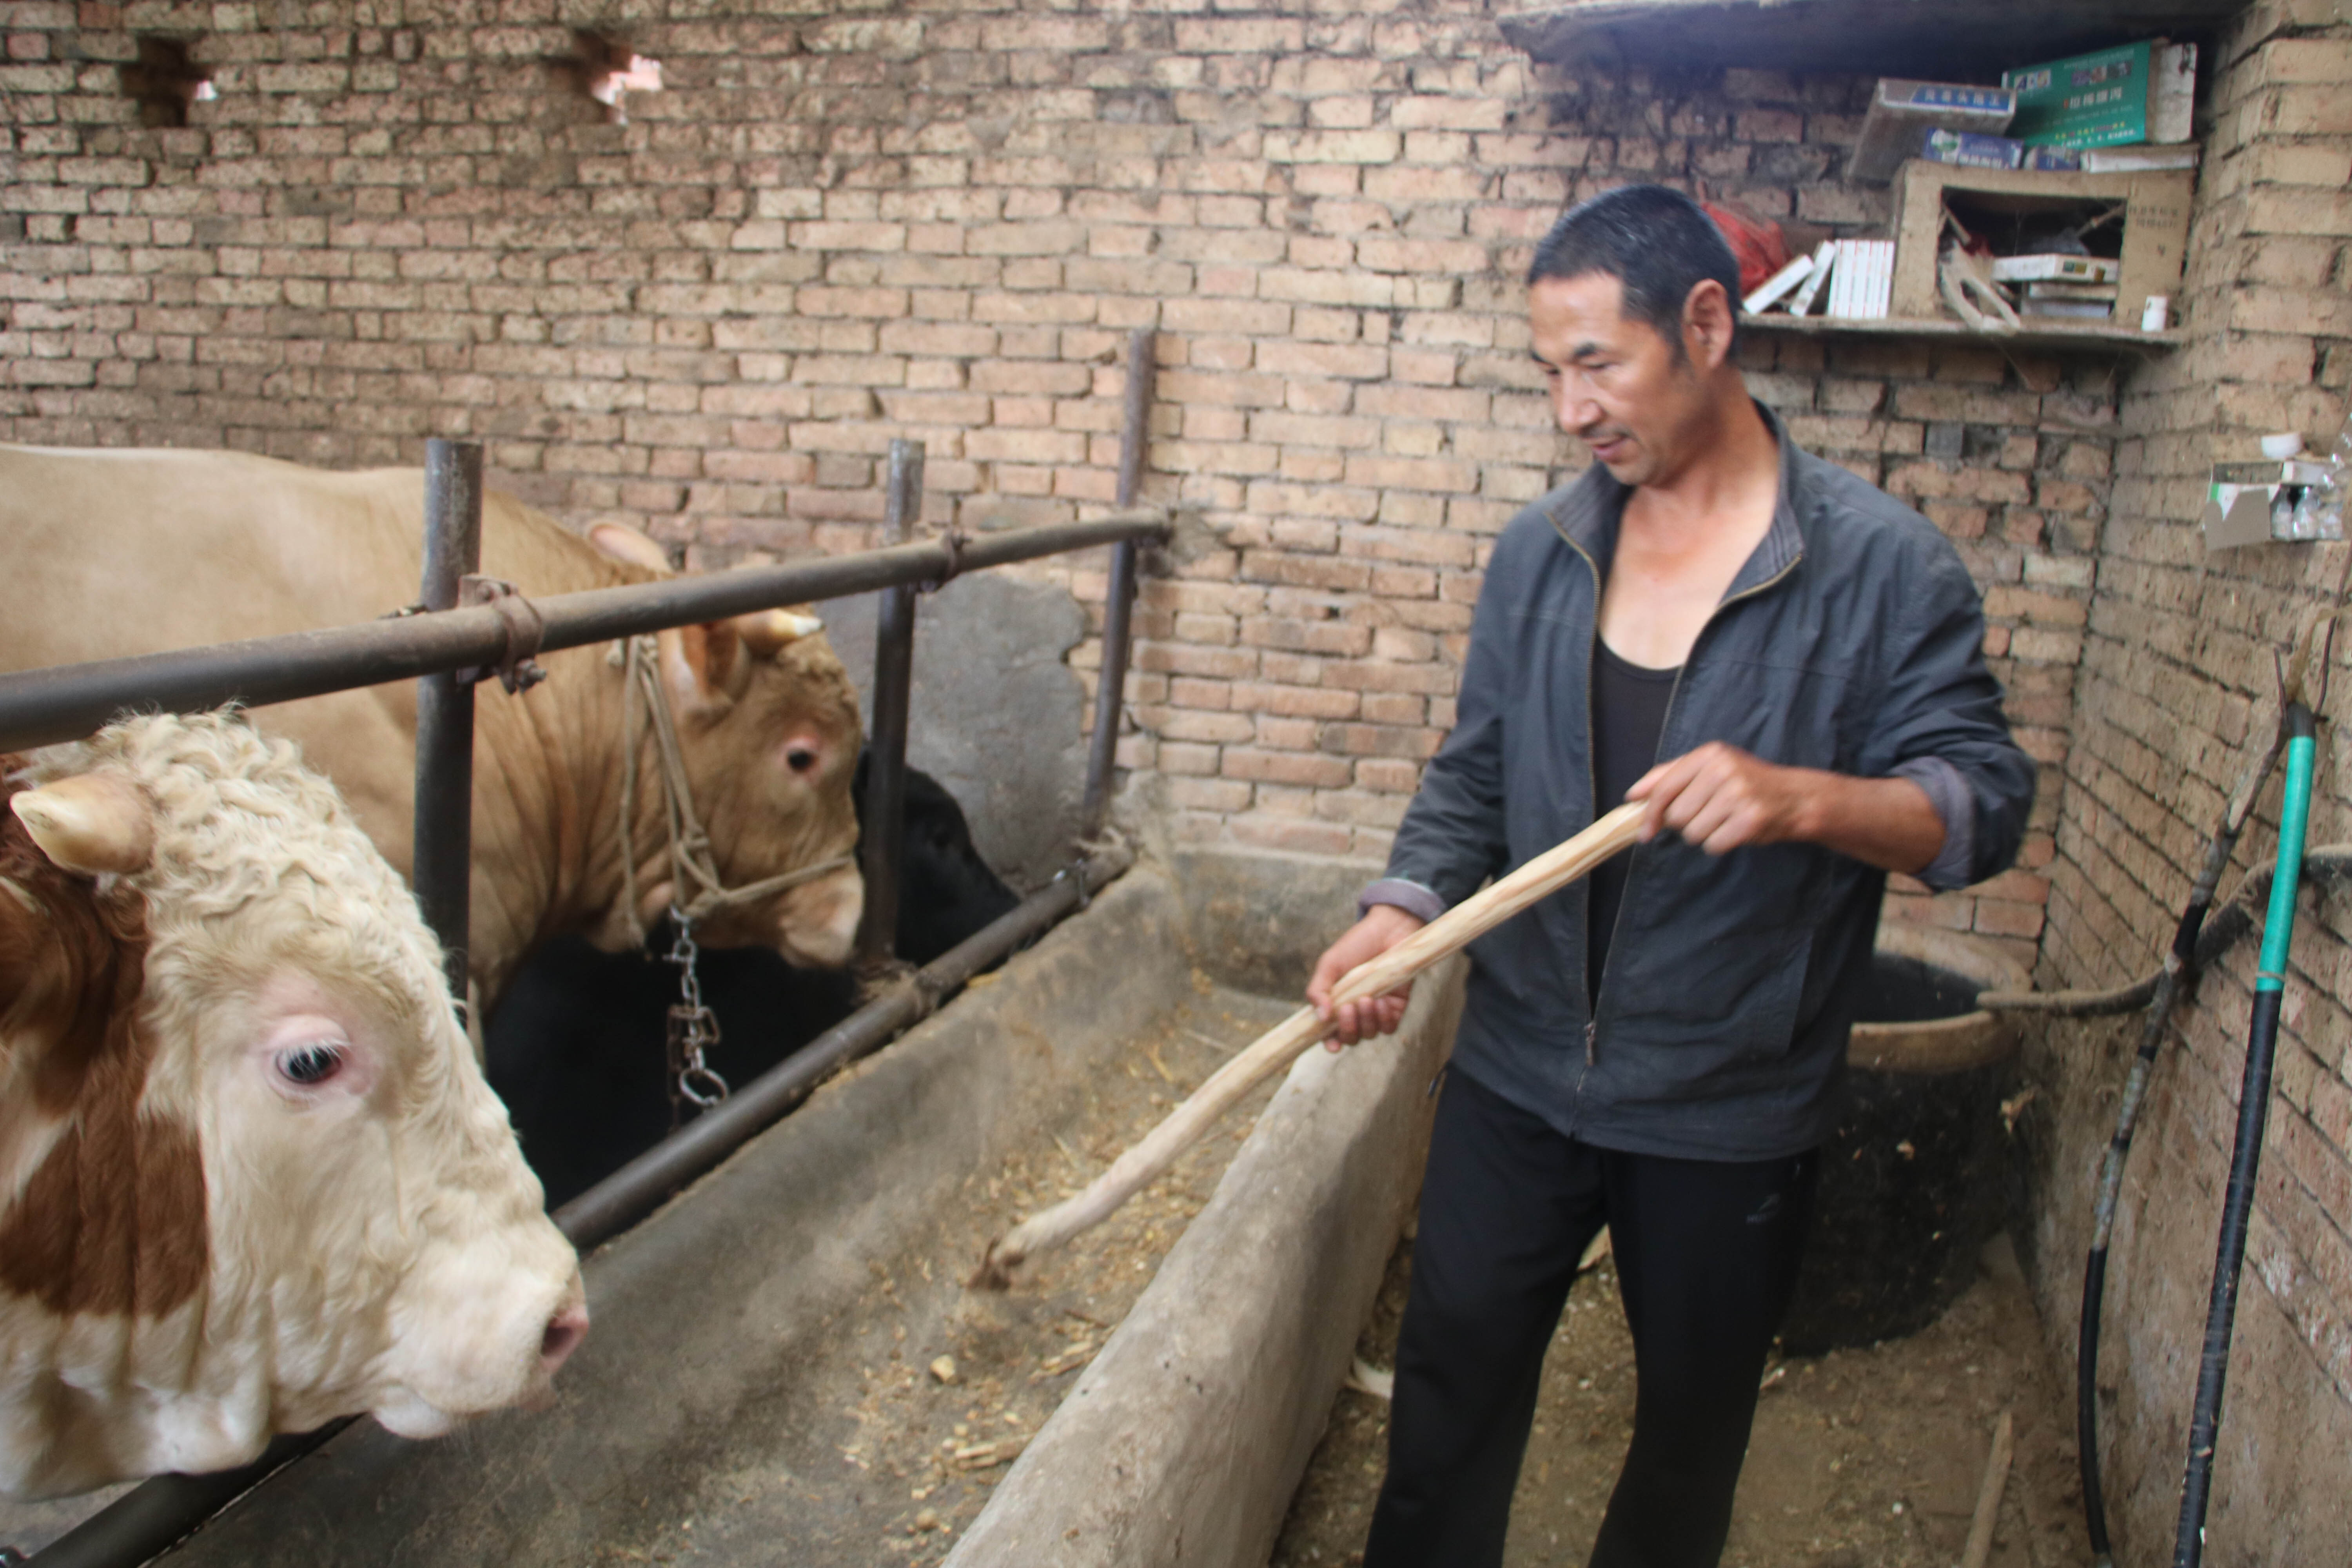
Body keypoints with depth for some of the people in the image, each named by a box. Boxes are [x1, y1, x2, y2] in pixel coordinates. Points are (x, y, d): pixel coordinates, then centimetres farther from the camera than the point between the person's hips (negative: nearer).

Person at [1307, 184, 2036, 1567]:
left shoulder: (1884, 566, -11)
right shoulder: (1540, 553, 2)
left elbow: (1986, 802, -13)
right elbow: (1474, 777, 7)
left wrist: (1803, 799, -32)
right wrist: (1406, 911, -11)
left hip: (1733, 1108, -3)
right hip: (1519, 1073, 3)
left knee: (1695, 1413, 18)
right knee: (1453, 1379, 13)